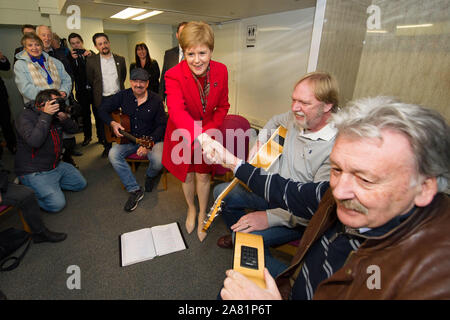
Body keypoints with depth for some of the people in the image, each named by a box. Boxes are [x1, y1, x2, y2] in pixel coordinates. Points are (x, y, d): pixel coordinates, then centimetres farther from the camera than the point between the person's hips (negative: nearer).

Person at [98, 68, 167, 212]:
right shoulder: (123, 96, 1)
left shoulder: (156, 100, -7)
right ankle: (135, 190, -12)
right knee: (113, 154, -22)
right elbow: (102, 109, 11)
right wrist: (112, 123, -10)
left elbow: (162, 125, -9)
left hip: (152, 139, -3)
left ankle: (150, 176, 11)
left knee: (158, 160, -31)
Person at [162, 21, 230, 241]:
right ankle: (191, 209, 46)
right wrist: (199, 138, -59)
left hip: (207, 132, 2)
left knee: (203, 175, 11)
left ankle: (202, 216, 37)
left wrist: (208, 131, -18)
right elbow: (177, 111, -42)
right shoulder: (174, 75, -26)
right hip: (182, 135, -1)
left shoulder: (221, 71, -14)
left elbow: (222, 106, -3)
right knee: (187, 174, 17)